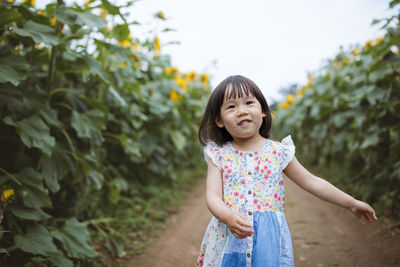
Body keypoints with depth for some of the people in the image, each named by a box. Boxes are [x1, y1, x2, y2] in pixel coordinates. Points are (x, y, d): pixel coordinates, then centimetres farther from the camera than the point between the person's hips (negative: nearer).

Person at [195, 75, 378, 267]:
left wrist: (352, 203, 11)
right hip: (229, 239, 0)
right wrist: (229, 217, -28)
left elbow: (312, 183, 10)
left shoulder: (278, 152, 2)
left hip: (269, 239, 1)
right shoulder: (219, 154, 1)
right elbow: (213, 197, -7)